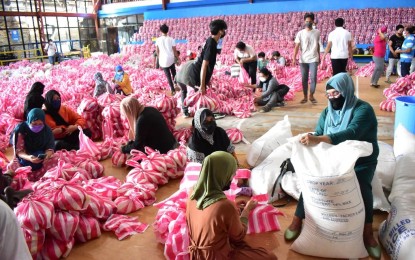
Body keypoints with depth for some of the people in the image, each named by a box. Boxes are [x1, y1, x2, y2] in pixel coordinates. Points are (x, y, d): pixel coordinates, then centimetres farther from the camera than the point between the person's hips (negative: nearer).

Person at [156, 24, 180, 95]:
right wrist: (178, 59, 8)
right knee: (173, 73, 24)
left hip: (163, 60, 0)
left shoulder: (158, 40, -3)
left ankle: (173, 90, 7)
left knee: (168, 76, 7)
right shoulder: (171, 39, -6)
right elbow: (175, 51, -4)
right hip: (171, 59, 0)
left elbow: (157, 51, 4)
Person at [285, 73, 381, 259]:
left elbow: (351, 133, -34)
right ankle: (297, 220, -12)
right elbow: (318, 134, -3)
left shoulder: (363, 109, -16)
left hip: (361, 162, -4)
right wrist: (309, 140, -29)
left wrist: (319, 139, -49)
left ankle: (367, 232, -18)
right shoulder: (327, 112, 5)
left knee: (361, 187, -33)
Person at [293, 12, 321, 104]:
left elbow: (318, 45, 14)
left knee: (313, 78, -6)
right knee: (304, 79, 5)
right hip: (303, 60, 0)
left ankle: (311, 96, 9)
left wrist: (319, 57, 17)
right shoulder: (300, 33, 0)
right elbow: (297, 46, -5)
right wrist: (294, 58, -15)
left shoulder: (317, 32, 5)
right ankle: (305, 96, 15)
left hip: (313, 59, 0)